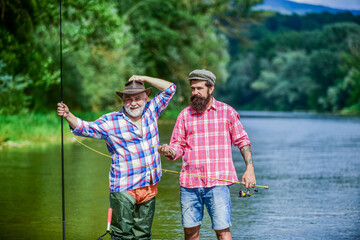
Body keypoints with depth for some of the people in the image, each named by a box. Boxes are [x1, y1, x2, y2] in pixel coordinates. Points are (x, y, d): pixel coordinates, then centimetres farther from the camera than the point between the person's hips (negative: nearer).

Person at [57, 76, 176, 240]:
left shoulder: (151, 111, 8)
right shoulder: (111, 121, -4)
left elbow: (170, 89, 15)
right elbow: (85, 128, -10)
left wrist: (144, 78, 5)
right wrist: (68, 115, -28)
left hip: (149, 188, 4)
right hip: (123, 190, -4)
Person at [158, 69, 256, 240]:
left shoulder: (227, 111, 7)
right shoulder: (185, 115, 12)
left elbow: (242, 141, 10)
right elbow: (178, 145, 11)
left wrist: (250, 169, 0)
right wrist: (169, 151, -13)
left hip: (218, 183, -3)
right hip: (189, 184, 3)